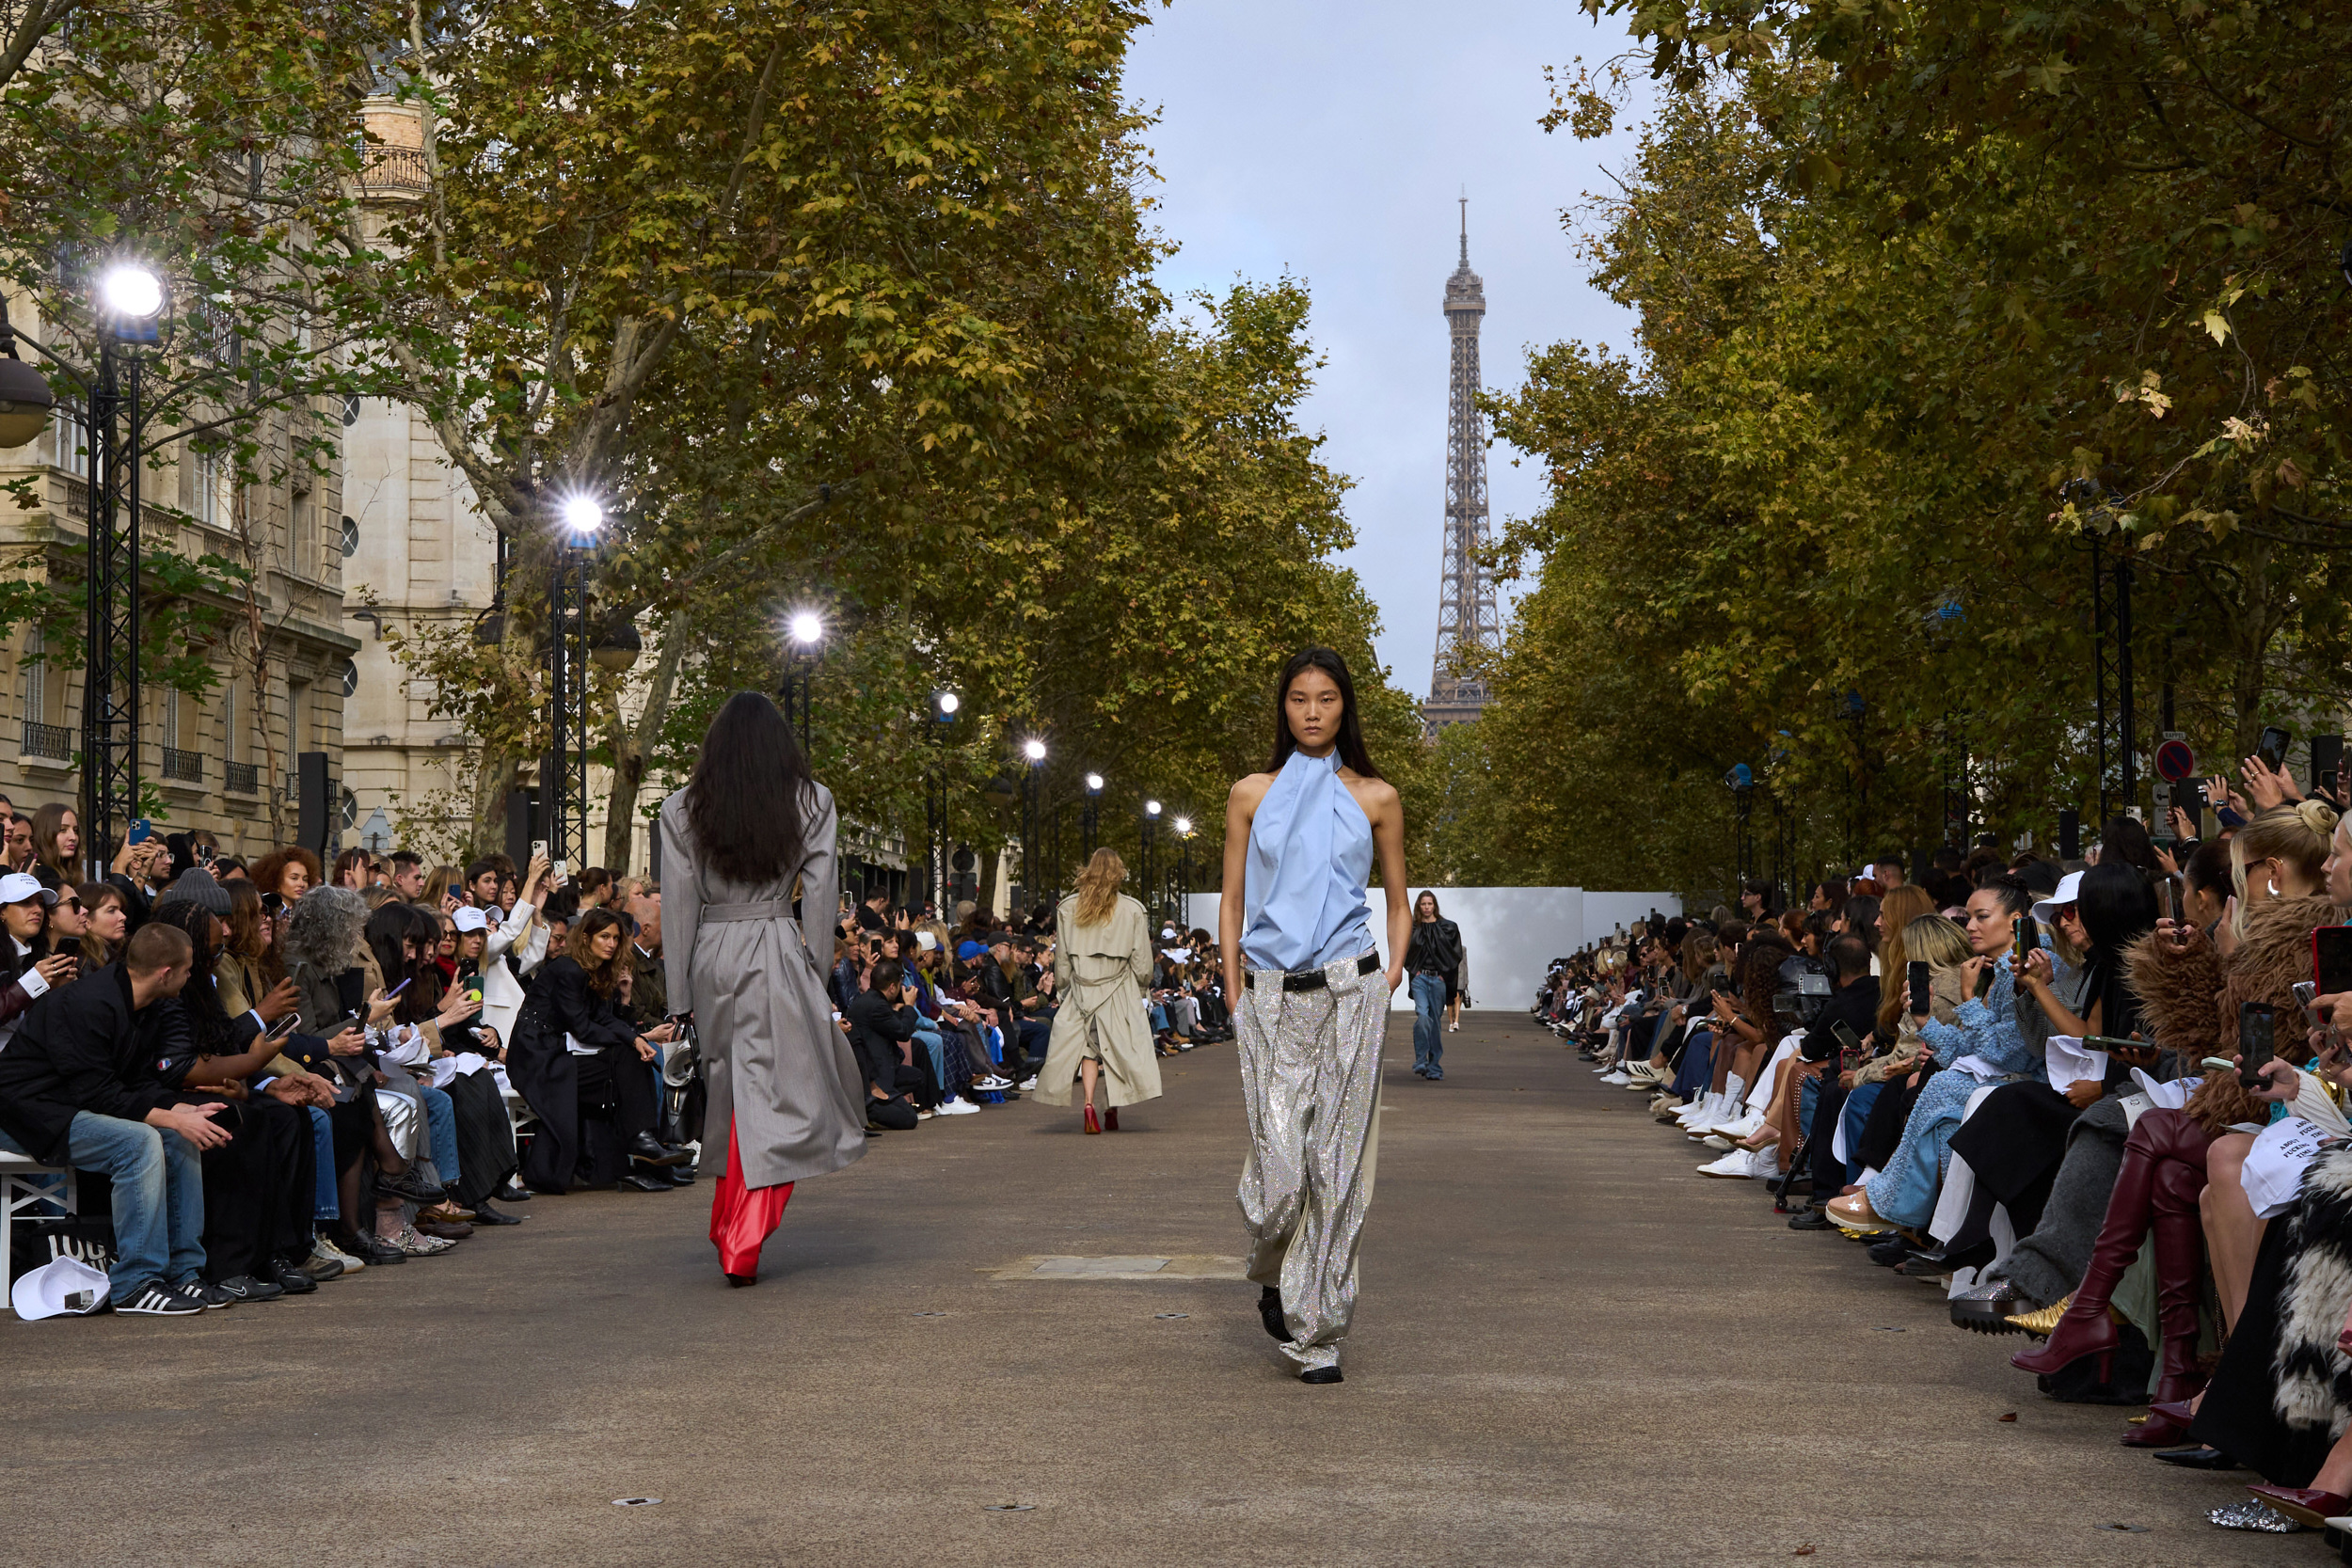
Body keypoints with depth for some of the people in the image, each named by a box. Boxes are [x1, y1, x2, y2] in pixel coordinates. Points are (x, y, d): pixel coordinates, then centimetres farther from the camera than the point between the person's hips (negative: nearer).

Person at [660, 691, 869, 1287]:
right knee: (778, 1094, 0)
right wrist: (817, 976, 6)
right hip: (777, 954, -3)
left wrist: (679, 998, 7)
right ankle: (743, 1244, -8)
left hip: (711, 957, 3)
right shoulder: (811, 803, 1)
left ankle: (728, 1226, 26)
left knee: (732, 1091, 18)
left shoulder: (681, 810, 4)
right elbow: (819, 898, -1)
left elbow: (678, 908, 3)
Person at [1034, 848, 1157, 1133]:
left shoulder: (1067, 909, 1)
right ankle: (1112, 1110, 3)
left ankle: (1089, 1104, -13)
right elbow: (1142, 962, 0)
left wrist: (1062, 987, 17)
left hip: (1081, 990, 1)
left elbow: (1061, 960, 5)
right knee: (1117, 1046, 6)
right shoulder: (1132, 910, -3)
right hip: (1119, 992, -1)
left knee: (1088, 1047, 5)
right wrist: (1142, 982, 17)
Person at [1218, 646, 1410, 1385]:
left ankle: (1317, 1331, 6)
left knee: (1337, 1164, -3)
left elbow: (1398, 902, 16)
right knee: (1278, 1165, -5)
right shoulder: (1252, 795, 9)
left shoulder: (1374, 798, 8)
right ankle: (1274, 1276, 27)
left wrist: (1391, 977, 3)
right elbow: (1232, 902, 11)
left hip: (1350, 994, 0)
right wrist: (1235, 993, 3)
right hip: (1272, 996, 0)